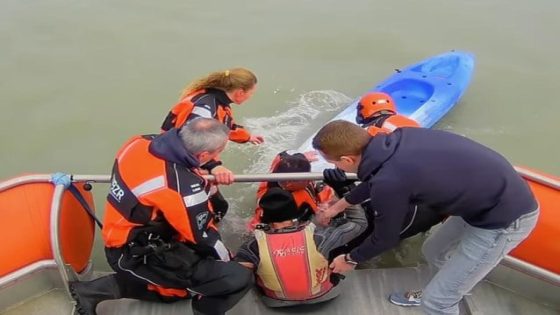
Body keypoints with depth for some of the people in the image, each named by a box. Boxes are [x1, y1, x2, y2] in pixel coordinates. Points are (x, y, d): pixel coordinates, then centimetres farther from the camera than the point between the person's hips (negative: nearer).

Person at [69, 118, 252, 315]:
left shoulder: (142, 143, -9)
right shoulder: (183, 187, -30)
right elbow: (203, 238, -14)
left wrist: (215, 168, 5)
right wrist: (225, 259, 5)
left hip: (122, 239, 9)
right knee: (237, 279, -16)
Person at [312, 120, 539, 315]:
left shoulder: (389, 182, -28)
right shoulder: (396, 140, -5)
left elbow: (385, 238, -8)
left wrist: (350, 259, 12)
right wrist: (341, 204, 32)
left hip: (505, 219, -8)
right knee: (433, 253, 27)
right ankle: (438, 292, 55)